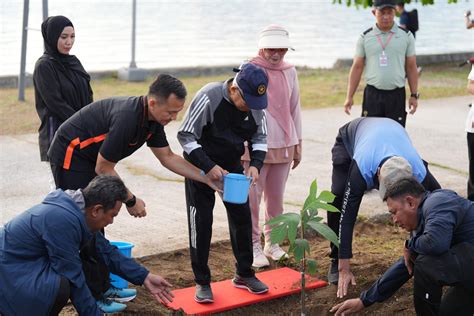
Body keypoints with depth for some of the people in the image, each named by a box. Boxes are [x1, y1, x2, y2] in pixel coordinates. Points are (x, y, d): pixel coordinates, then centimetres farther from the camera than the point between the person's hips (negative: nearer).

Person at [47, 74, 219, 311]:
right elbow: (103, 169, -25)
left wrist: (207, 178, 0)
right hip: (70, 158, -10)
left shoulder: (153, 118, -4)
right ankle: (92, 299, 1)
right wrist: (130, 200, -14)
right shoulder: (127, 118, -32)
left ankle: (102, 287, 24)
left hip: (88, 159, 10)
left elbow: (168, 157, 7)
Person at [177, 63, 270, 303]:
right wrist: (208, 167, -31)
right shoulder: (209, 97, -28)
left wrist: (255, 164, -18)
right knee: (201, 222, -3)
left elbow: (260, 137, 1)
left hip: (232, 164, 5)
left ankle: (244, 274, 24)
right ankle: (202, 282, 10)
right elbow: (186, 135, -23)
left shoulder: (256, 104, -13)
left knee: (242, 217, 7)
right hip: (200, 165, -5)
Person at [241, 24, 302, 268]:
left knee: (276, 197, 11)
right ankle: (253, 246, 8)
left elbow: (294, 109, 15)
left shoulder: (290, 72, 9)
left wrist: (297, 145, 16)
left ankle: (272, 243, 24)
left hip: (283, 145, 4)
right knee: (252, 198, -2)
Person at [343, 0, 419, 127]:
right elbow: (357, 68, 6)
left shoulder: (406, 36, 6)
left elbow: (411, 68, 7)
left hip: (397, 96, 0)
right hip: (372, 95, 0)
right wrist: (349, 97, 1)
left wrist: (414, 95, 1)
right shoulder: (365, 37, 5)